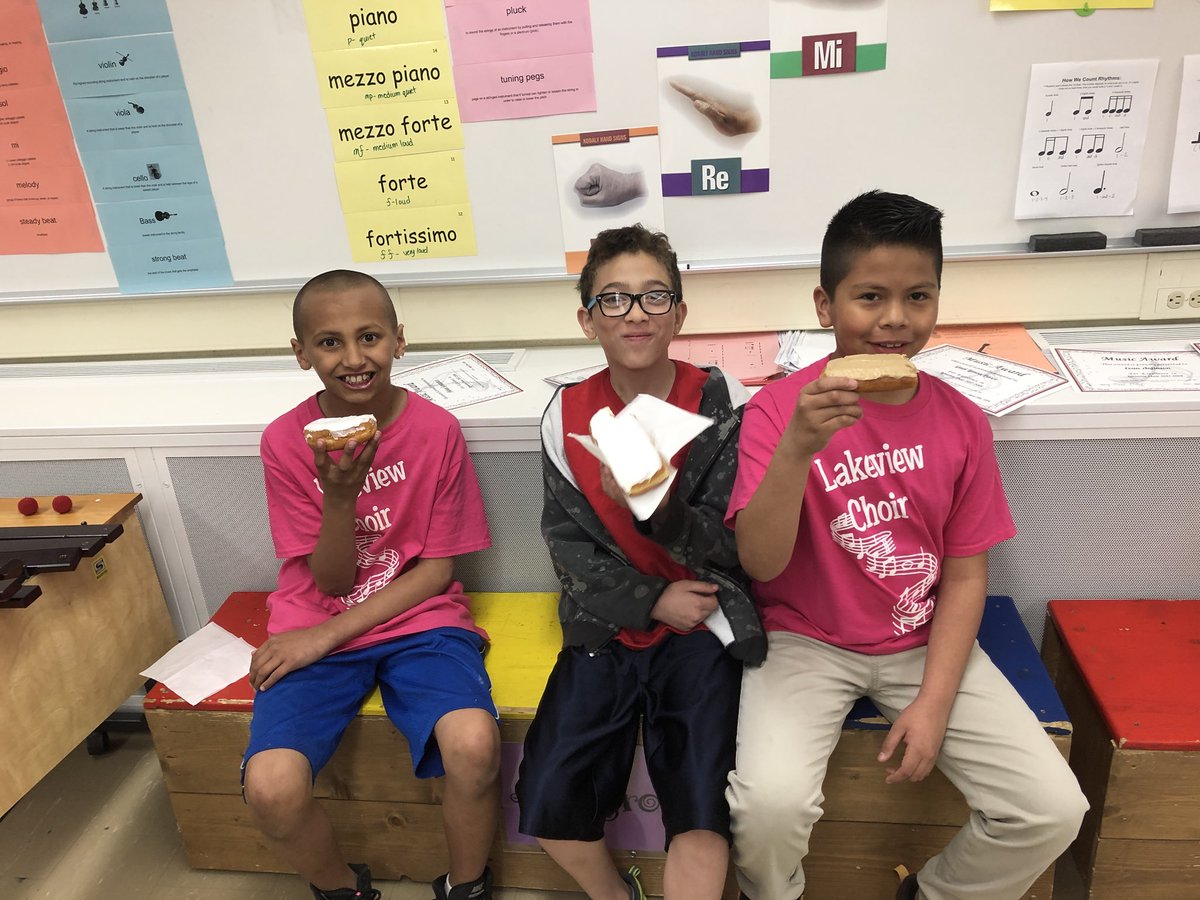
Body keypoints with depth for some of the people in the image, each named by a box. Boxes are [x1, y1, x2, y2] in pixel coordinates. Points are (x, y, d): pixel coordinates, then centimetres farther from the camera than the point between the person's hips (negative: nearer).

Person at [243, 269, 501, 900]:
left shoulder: (436, 429, -7)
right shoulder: (285, 441, -4)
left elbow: (438, 567, -3)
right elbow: (331, 580, -3)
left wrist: (329, 633, -10)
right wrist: (340, 496, -23)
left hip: (418, 618, -1)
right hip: (316, 631, 1)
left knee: (475, 744, -29)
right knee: (271, 787, -22)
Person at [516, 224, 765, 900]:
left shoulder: (721, 404, -7)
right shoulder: (567, 416, 0)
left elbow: (730, 546, -9)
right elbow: (569, 546, 1)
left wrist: (654, 506, -29)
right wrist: (652, 599, -12)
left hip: (704, 625, -2)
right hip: (607, 625, 2)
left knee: (704, 808, -21)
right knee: (548, 801, -8)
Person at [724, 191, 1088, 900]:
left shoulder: (962, 422, -3)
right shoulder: (780, 407, -12)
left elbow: (965, 575, 1)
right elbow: (760, 562, -20)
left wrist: (934, 702, -8)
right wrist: (797, 447, -35)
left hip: (924, 643, 4)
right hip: (805, 640, -3)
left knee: (1054, 810, -10)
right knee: (770, 803, -25)